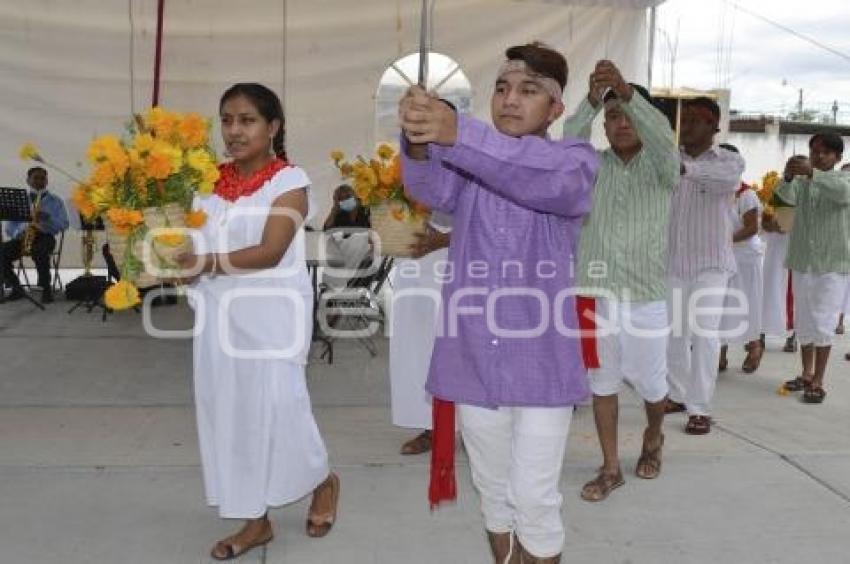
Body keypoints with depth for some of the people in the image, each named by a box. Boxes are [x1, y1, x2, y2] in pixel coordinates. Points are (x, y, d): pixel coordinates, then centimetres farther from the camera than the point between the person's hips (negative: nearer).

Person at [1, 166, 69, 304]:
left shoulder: (55, 200, 11)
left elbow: (63, 224, 0)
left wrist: (46, 218, -18)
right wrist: (19, 232, -11)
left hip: (45, 237, -3)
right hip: (22, 237, 3)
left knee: (39, 251, -39)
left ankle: (46, 288, -24)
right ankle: (16, 288, -10)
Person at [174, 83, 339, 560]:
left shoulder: (289, 180, -7)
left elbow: (270, 251, -17)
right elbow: (192, 245, 9)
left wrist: (209, 262, -23)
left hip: (272, 313, -5)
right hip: (219, 314, 6)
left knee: (277, 405, -3)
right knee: (231, 411, 8)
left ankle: (322, 480, 28)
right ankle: (256, 520, 23)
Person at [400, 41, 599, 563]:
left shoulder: (577, 159, -2)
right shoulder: (466, 158, 7)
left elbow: (547, 179, -27)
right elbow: (431, 187, -16)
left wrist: (457, 134, -42)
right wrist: (419, 142, -40)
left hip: (541, 360, -3)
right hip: (473, 357, 3)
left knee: (534, 497, 3)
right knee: (493, 490, 18)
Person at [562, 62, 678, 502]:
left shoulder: (660, 167, 0)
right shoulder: (593, 165, 5)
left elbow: (662, 136, -23)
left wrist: (628, 92, -39)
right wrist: (592, 100, -33)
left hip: (645, 298, -1)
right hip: (594, 295, 2)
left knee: (650, 384, 12)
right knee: (602, 384, 9)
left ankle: (653, 439, 44)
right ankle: (611, 468, 24)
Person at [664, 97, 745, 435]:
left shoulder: (729, 160, -4)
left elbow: (729, 179, -28)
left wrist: (685, 169, -45)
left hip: (710, 261, -3)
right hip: (672, 260, 3)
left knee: (704, 333, -8)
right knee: (672, 331, 10)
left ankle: (700, 408, 1)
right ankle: (679, 395, 26)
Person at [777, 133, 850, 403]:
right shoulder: (802, 180, 7)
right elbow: (787, 196, -15)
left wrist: (812, 173, -38)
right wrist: (787, 177, -37)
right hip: (802, 261, 4)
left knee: (822, 323, -7)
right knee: (803, 321, 11)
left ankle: (818, 382, -1)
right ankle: (807, 374, 24)